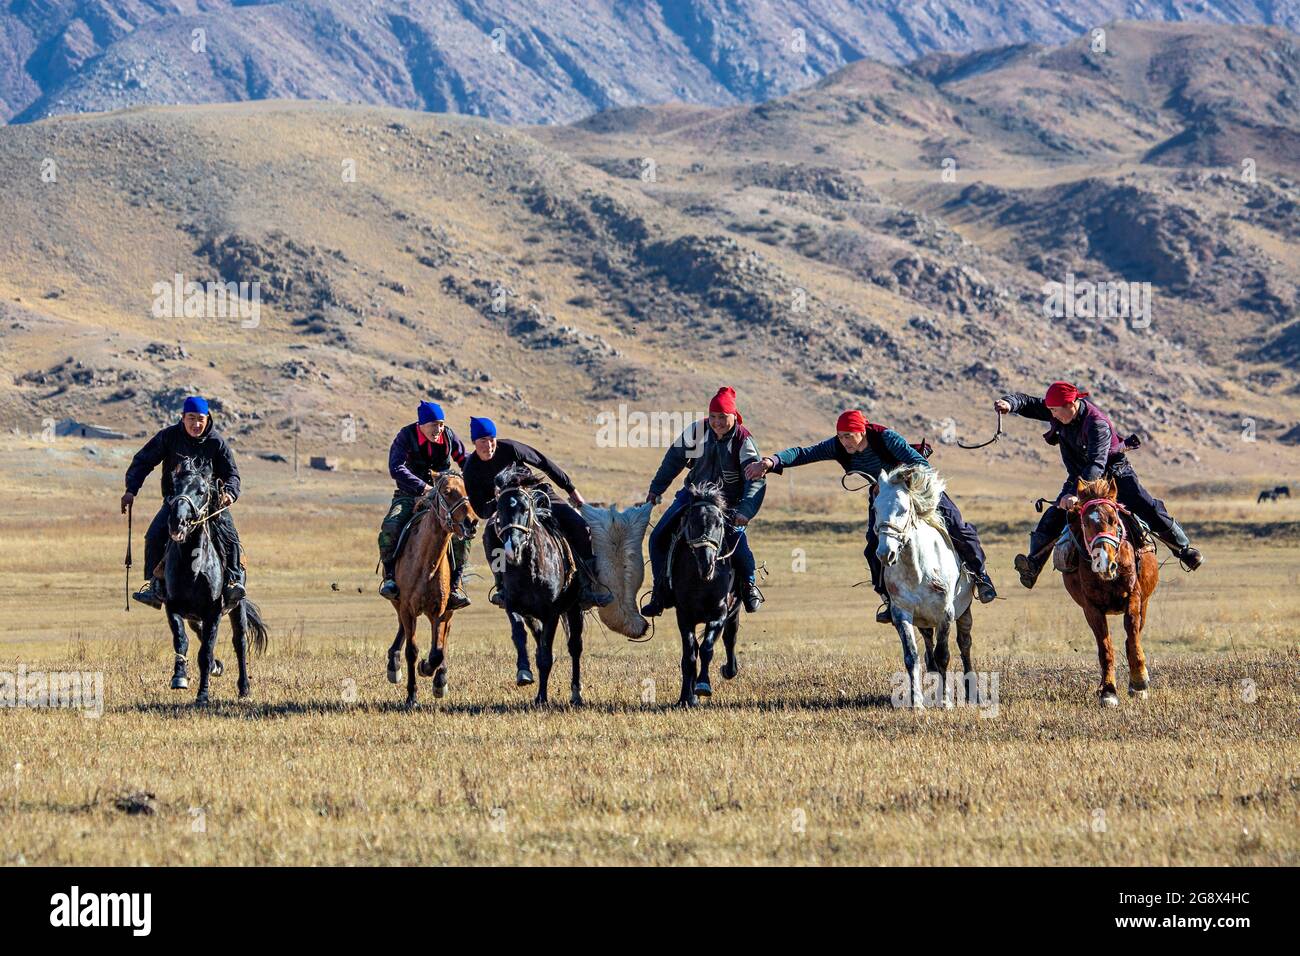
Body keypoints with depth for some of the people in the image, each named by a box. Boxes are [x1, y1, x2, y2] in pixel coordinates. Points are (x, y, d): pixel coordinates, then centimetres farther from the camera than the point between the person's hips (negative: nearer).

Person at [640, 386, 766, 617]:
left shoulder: (744, 440, -19)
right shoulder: (697, 430, -11)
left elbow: (756, 481, -26)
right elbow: (674, 458, 5)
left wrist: (745, 511, -41)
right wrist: (656, 488, 9)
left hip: (728, 502, -4)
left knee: (737, 539, -27)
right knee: (659, 538, -4)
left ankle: (749, 586, 1)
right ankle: (662, 593, 10)